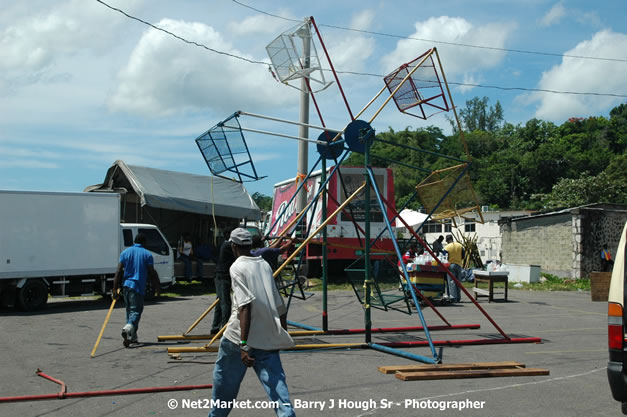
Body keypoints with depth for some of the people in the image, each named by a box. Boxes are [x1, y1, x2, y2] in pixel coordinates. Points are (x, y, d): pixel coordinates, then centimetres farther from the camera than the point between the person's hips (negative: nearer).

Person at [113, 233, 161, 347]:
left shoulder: (125, 252, 9)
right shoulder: (147, 254, -1)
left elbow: (119, 272, 2)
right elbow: (152, 273, -5)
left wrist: (115, 288, 2)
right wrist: (158, 287, 3)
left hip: (126, 285, 4)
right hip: (138, 287, -4)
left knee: (130, 310, 16)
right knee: (136, 311, -5)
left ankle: (132, 337, 19)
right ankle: (128, 328, -32)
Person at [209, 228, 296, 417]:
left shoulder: (237, 267, -5)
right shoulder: (265, 265, 13)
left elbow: (245, 305, -18)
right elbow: (280, 305, 15)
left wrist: (243, 344, -22)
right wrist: (283, 333, 28)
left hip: (241, 337, -5)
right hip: (269, 338, 5)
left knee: (224, 380, 16)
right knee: (276, 382, -3)